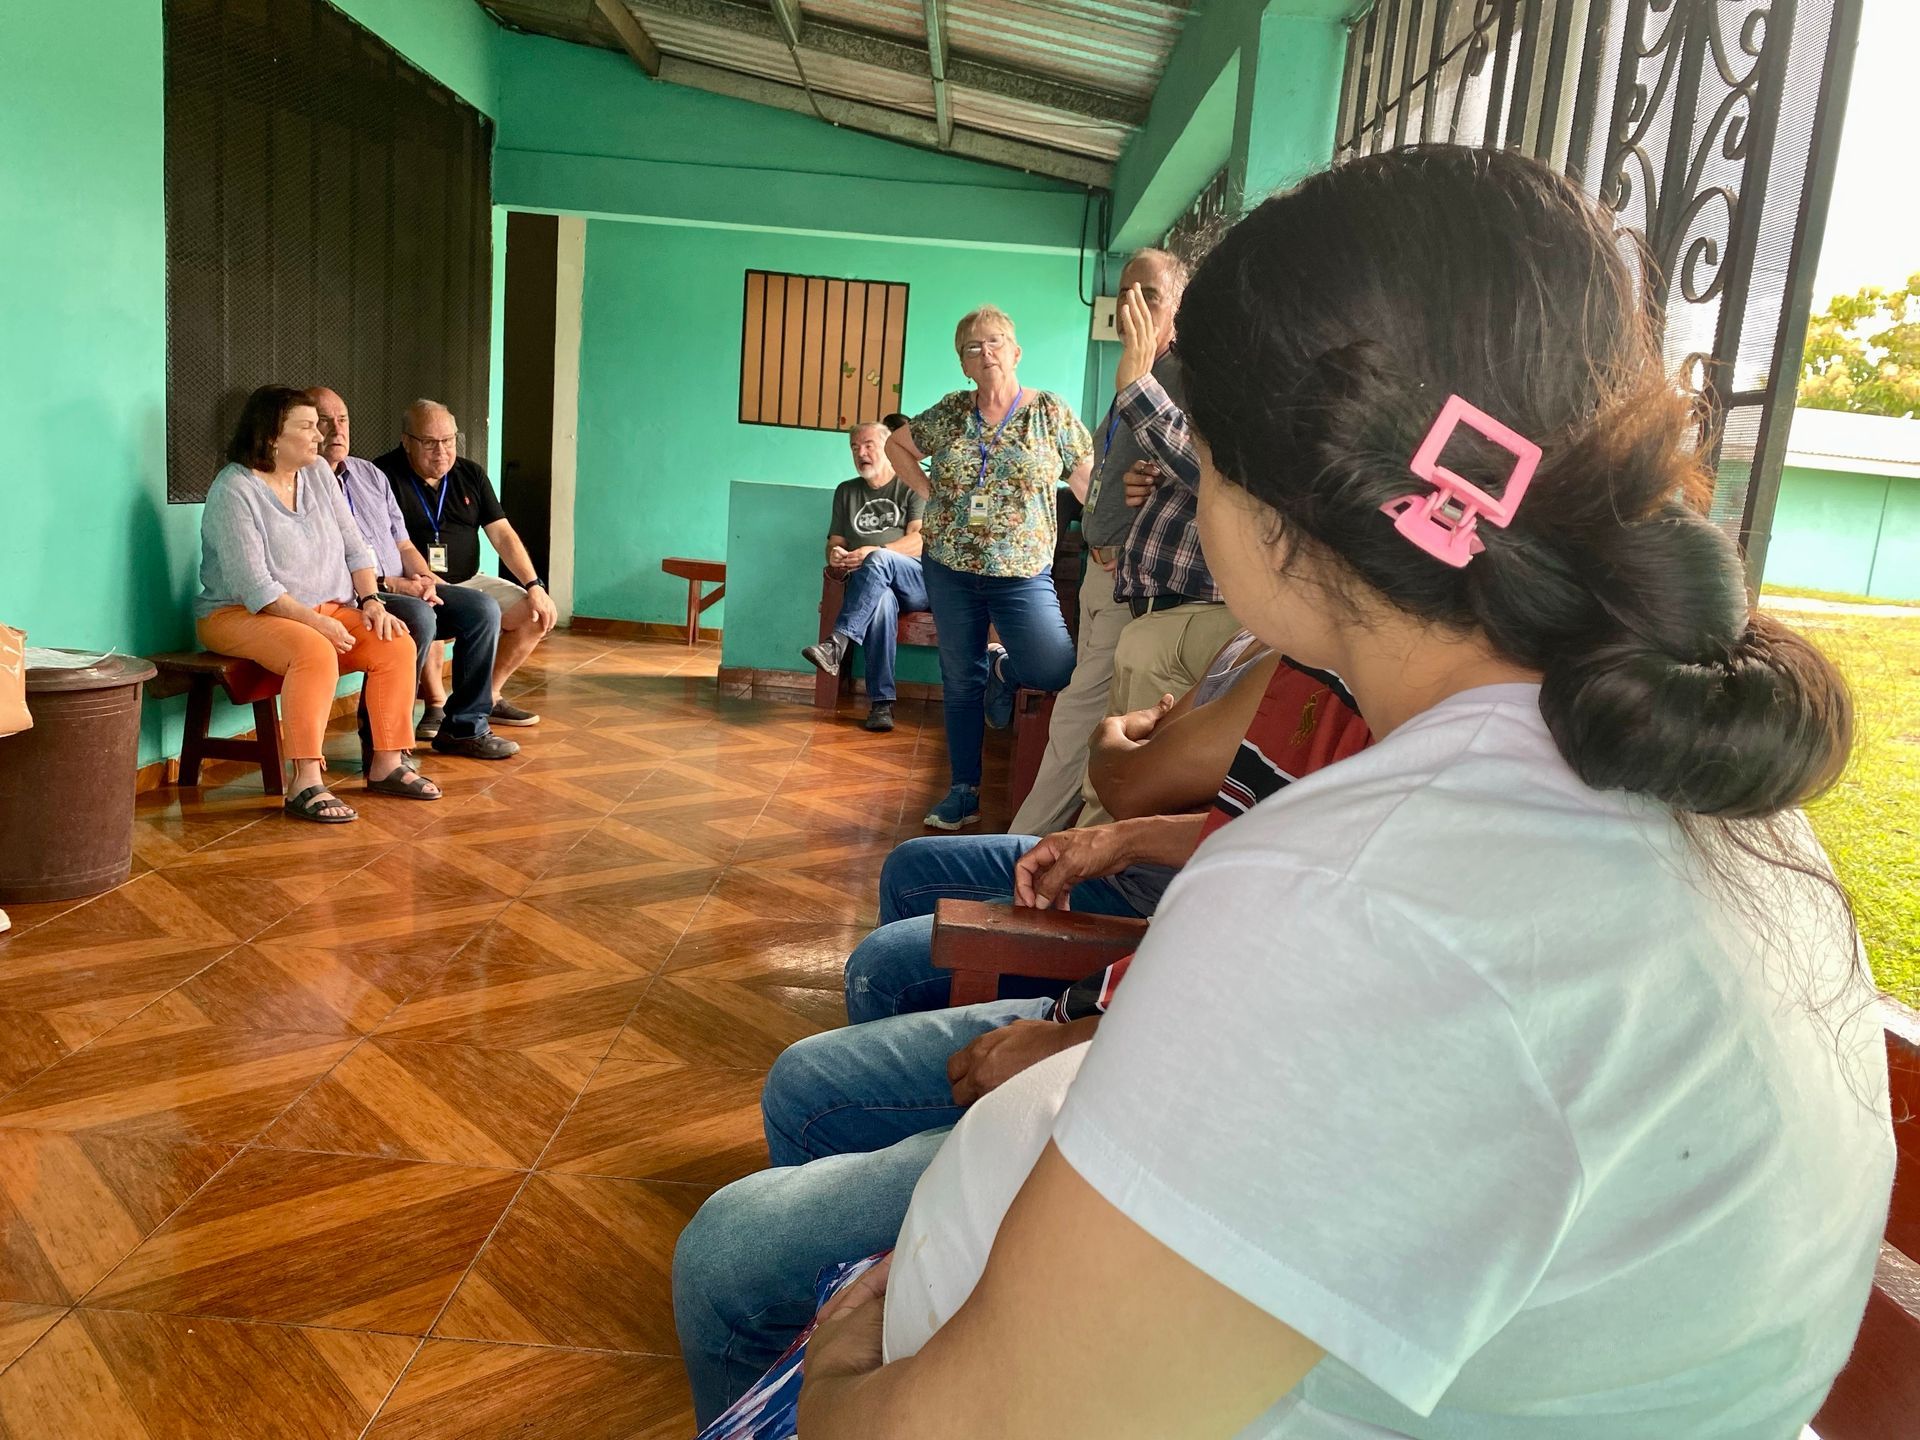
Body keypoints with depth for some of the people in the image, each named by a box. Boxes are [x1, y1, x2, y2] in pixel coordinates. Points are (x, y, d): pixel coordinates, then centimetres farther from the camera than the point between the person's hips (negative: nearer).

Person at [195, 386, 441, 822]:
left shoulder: (317, 474, 7)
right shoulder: (233, 491, -15)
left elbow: (353, 545, 9)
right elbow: (254, 586, -22)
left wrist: (370, 600, -6)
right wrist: (314, 621, -27)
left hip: (327, 609, 7)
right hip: (241, 615, -7)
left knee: (398, 646, -14)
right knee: (315, 653, -37)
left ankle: (387, 764, -7)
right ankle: (305, 783, -34)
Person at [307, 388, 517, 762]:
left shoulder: (369, 474, 18)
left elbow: (403, 544, 20)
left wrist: (424, 580, -1)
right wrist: (387, 585, -19)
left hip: (404, 589, 8)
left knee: (482, 609, -8)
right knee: (418, 617, -34)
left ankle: (464, 727, -2)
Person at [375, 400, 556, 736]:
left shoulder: (471, 475, 10)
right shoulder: (385, 475, -7)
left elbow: (502, 534, 5)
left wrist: (534, 585, -6)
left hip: (467, 581, 6)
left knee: (540, 614, -6)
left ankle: (488, 696, 6)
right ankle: (436, 704, -19)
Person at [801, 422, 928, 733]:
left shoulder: (913, 486, 10)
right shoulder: (846, 491, 26)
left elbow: (920, 541, -5)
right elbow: (834, 543, 22)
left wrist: (874, 552, -21)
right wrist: (835, 556, -4)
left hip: (916, 582, -2)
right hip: (870, 584, 2)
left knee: (879, 561, -37)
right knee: (881, 601, -37)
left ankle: (837, 643, -45)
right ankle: (881, 702, -41)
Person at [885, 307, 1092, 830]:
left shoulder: (1050, 412, -1)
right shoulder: (950, 413, 5)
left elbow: (1089, 482, -3)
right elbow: (896, 444, 20)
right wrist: (929, 492, 7)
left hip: (1023, 575, -2)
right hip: (950, 571, 3)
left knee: (1057, 671, -18)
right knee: (960, 682, 9)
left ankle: (1004, 669, 17)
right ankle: (965, 792, 22)